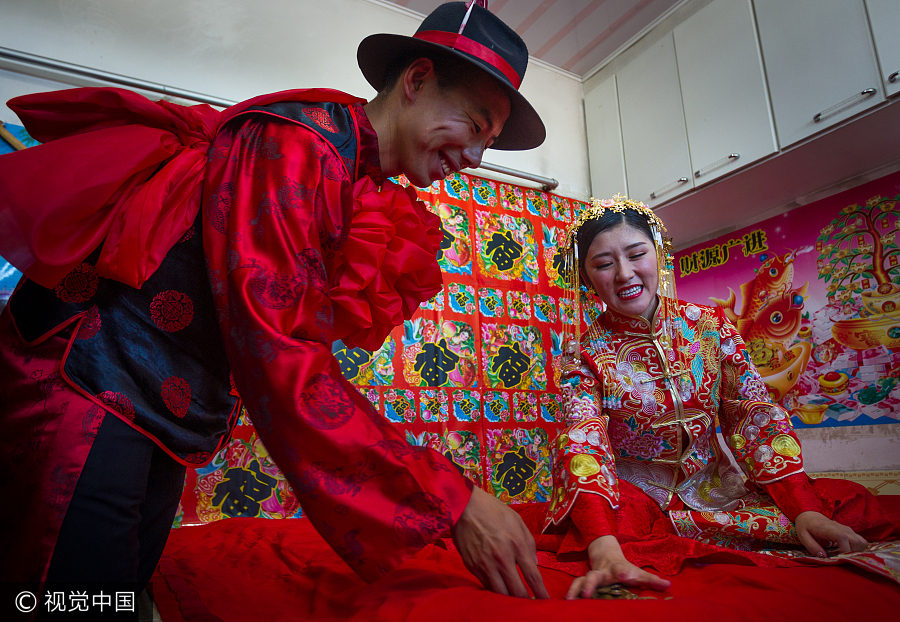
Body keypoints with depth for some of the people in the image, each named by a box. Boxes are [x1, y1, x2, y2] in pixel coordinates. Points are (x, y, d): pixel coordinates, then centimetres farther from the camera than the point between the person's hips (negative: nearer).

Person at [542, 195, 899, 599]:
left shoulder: (708, 326, -2)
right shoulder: (583, 357, -12)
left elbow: (757, 415, -5)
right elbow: (584, 445, -26)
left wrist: (807, 510, -18)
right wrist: (606, 551, -42)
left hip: (715, 487, 3)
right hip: (637, 499, -3)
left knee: (851, 504, -14)